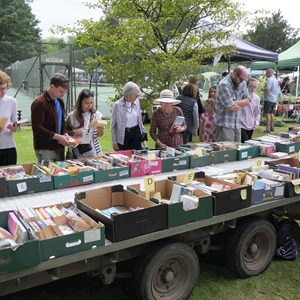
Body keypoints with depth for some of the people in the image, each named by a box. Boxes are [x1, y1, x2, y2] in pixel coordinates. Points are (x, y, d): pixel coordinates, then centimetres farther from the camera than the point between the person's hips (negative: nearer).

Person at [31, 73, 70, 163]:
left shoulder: (60, 101, 12)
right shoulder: (39, 103, -14)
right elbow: (37, 128, -19)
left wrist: (65, 134, 2)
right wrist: (58, 137, -21)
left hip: (59, 147, 8)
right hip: (44, 149, -7)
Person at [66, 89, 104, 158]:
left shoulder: (96, 114, -2)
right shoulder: (72, 116, -6)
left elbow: (99, 135, 7)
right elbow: (66, 132, 5)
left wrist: (100, 130, -15)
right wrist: (73, 132, -15)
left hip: (93, 150, 1)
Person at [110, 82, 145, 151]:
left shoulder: (137, 102, 2)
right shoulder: (117, 105, -11)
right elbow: (113, 125, -6)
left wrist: (142, 131, 16)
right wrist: (114, 142, -6)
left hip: (136, 133, 4)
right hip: (123, 135, -4)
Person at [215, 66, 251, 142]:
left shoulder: (242, 83, 10)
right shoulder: (224, 84, -14)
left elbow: (247, 101, 3)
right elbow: (231, 107, -18)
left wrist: (235, 103, -13)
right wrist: (241, 105, 2)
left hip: (237, 125, 7)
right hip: (224, 125, -7)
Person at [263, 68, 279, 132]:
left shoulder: (269, 80, -15)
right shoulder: (276, 80, 15)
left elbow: (267, 89, -23)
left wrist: (263, 89, -3)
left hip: (268, 99, -9)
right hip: (274, 99, 9)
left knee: (267, 113, -8)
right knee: (272, 113, 14)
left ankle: (267, 128, -11)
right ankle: (272, 127, 19)